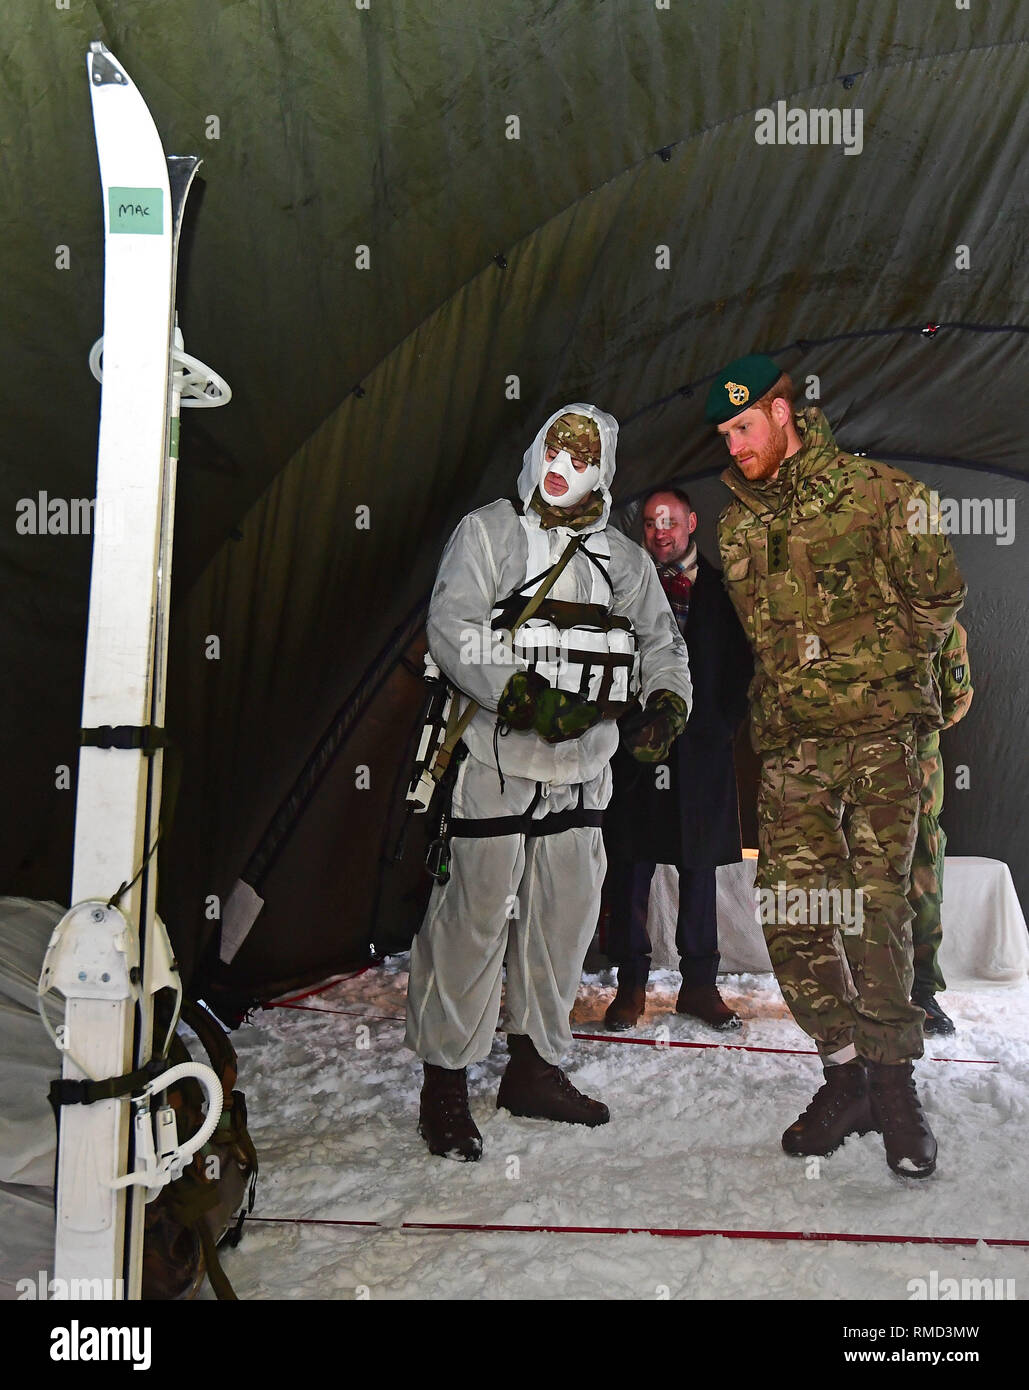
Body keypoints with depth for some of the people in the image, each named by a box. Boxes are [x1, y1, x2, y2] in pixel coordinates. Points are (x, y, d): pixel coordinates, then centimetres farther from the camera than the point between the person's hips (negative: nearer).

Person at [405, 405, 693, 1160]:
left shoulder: (624, 559, 15)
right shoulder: (487, 532, 0)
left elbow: (662, 642, 16)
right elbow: (454, 629, -12)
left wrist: (665, 704, -5)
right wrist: (525, 697, -25)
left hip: (582, 771, 5)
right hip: (492, 761, -5)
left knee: (565, 917, 11)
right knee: (475, 916, -3)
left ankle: (535, 1067, 28)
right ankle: (445, 1084, 10)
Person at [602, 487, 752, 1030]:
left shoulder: (721, 589, 9)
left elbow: (742, 665, 8)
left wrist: (724, 725, -2)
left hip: (701, 749, 1)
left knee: (699, 866, 8)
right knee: (629, 867, 1)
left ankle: (699, 984, 19)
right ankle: (631, 984, 13)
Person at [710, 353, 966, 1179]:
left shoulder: (878, 492, 2)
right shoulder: (736, 525, 16)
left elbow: (940, 593, 5)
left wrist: (876, 667, 1)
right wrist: (792, 683, 13)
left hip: (880, 729, -4)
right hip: (790, 742, 4)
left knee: (874, 901, -11)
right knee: (790, 911, -3)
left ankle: (892, 1081, 5)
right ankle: (845, 1072, 13)